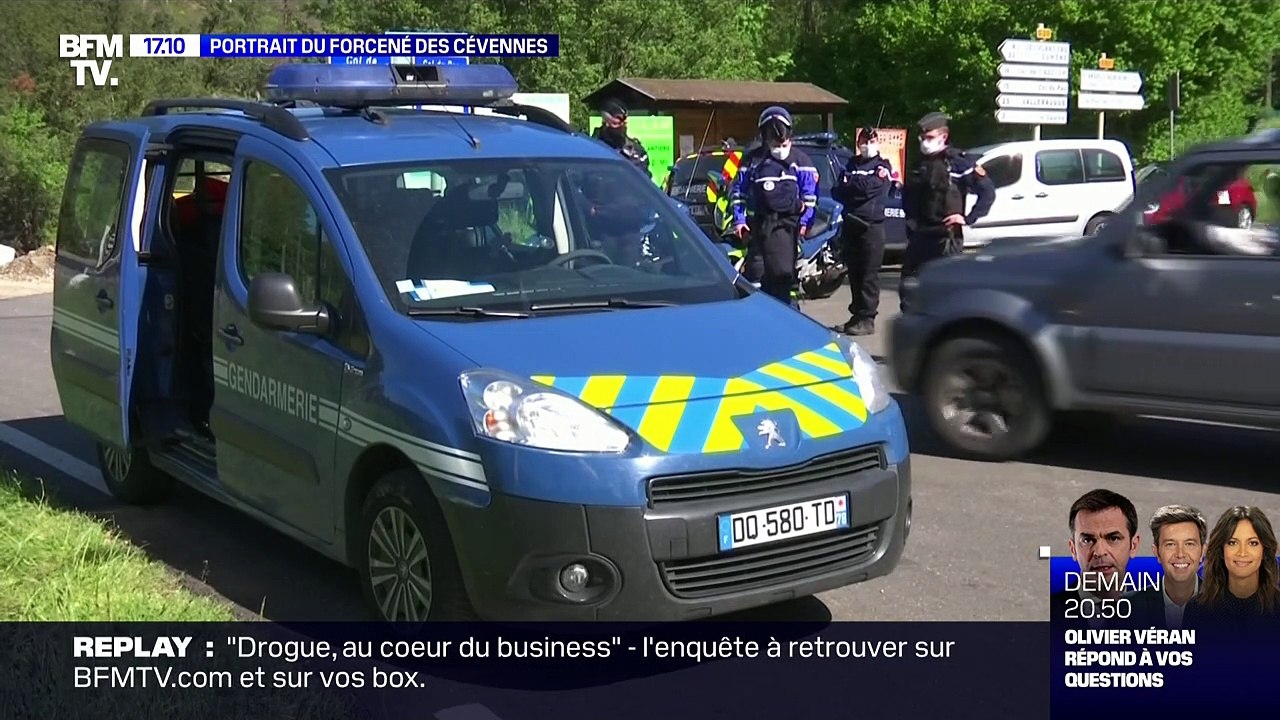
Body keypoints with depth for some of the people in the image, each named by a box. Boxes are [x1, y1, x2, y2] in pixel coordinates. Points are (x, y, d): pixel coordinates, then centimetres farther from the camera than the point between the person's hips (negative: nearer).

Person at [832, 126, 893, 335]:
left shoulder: (883, 166, 5)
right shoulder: (851, 164, 18)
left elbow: (871, 187, -12)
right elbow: (837, 193, 6)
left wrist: (848, 186, 0)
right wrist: (858, 188, -9)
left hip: (872, 225, -5)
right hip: (850, 224, 5)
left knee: (869, 274, -6)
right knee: (854, 273, 8)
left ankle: (867, 318, -7)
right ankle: (856, 314, 16)